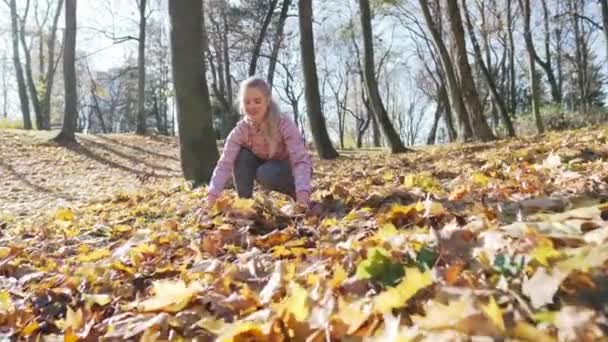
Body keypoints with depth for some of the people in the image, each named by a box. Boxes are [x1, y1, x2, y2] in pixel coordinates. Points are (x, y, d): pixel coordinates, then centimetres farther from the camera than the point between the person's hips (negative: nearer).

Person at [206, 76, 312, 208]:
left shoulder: (284, 124, -29)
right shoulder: (240, 130, -19)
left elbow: (301, 160, -38)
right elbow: (225, 163, -28)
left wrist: (302, 195, -56)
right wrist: (212, 195, -45)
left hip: (291, 170, -3)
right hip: (267, 166, 4)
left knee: (267, 174, -33)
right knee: (241, 156, -23)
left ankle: (304, 201, -10)